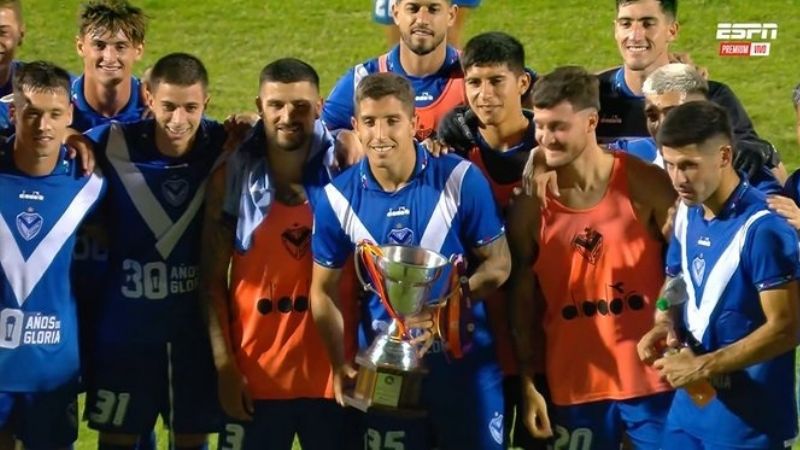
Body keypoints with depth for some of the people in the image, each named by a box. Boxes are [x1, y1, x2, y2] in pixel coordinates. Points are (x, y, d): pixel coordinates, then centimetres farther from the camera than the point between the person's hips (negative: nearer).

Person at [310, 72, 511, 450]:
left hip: (465, 364, -1)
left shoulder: (461, 180, -11)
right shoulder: (338, 198, -6)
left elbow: (497, 264, -5)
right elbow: (324, 290, 2)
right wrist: (341, 365, -8)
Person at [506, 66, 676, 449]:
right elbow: (522, 301, 4)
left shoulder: (645, 184, -6)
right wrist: (528, 387, 1)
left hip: (653, 381, -1)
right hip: (573, 389, 2)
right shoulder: (529, 206, -2)